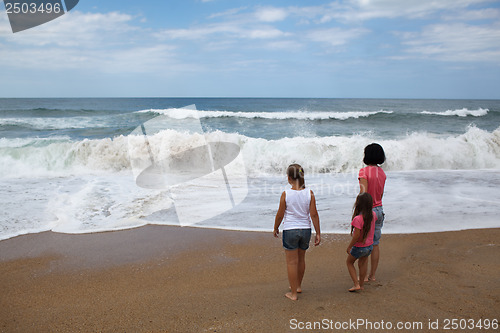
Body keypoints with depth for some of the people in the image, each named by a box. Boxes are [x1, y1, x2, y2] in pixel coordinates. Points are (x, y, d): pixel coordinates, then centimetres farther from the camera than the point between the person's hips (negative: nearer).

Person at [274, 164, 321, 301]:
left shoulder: (285, 194, -12)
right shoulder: (309, 193, -5)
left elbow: (280, 215, -4)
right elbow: (314, 214, -5)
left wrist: (276, 228, 13)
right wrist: (318, 233, 2)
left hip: (290, 230, -3)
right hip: (305, 229, 4)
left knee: (292, 262, 7)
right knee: (301, 259, 22)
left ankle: (293, 293, 15)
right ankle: (298, 286, 40)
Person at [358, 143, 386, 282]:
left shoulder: (364, 171, -16)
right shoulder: (382, 172, 6)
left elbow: (363, 193, -23)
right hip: (379, 210, 7)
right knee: (375, 244, 13)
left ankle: (364, 276, 11)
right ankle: (372, 275, 22)